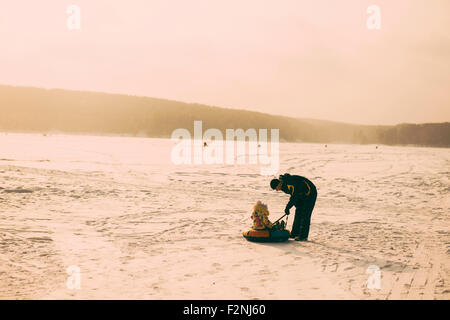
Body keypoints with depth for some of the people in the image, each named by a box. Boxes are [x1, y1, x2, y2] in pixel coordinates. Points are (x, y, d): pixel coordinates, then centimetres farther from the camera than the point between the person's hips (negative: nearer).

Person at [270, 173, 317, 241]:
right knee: (298, 213, 9)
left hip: (310, 193, -10)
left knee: (305, 215, -10)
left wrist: (288, 207, -23)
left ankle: (303, 236, -8)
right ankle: (295, 234, 16)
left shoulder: (290, 183, -31)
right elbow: (293, 195, 9)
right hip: (302, 195, 10)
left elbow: (294, 197, -29)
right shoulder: (284, 185, 0)